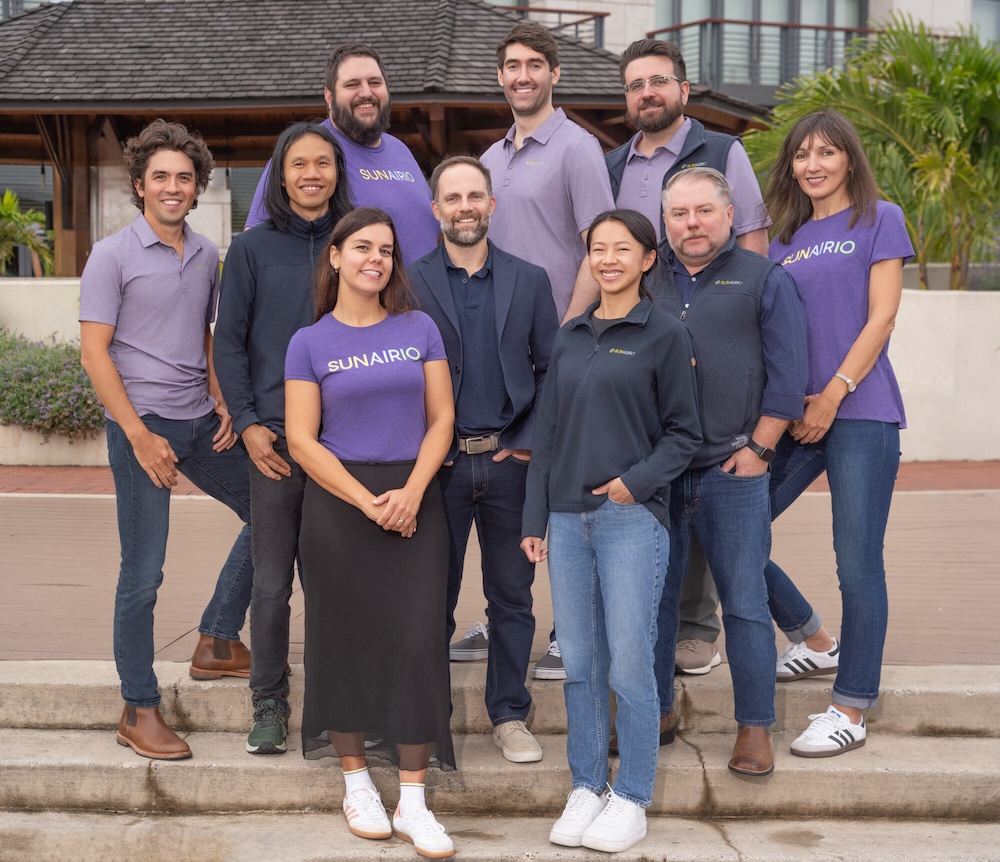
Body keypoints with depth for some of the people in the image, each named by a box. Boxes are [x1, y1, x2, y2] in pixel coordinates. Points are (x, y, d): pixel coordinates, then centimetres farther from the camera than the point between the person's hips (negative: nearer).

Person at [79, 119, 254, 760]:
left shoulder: (207, 255, 10)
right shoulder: (113, 256, -6)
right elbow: (95, 353, -10)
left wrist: (223, 404, 3)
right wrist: (140, 435, -16)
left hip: (202, 422, 6)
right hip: (143, 426, -6)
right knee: (143, 574, -3)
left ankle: (217, 642, 24)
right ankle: (139, 710, 9)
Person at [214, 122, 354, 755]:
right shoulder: (253, 250, 5)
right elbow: (229, 342, 6)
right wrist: (248, 423, -4)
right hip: (275, 439, -1)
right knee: (272, 582, 2)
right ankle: (270, 703, 16)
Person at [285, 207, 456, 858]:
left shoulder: (420, 329, 7)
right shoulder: (311, 342, 2)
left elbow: (441, 418, 4)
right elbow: (303, 440, -4)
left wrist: (411, 493, -11)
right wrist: (367, 502, -12)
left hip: (415, 500, 1)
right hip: (340, 503, -1)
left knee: (418, 639, -4)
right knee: (348, 639, 5)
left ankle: (414, 802, 2)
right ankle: (356, 780, 22)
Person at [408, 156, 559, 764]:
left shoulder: (529, 280, 8)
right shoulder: (410, 283, 4)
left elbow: (552, 369, 7)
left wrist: (530, 442, -3)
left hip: (509, 460, 1)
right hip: (438, 462, -1)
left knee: (513, 595, 7)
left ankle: (510, 714, 19)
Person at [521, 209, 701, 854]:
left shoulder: (664, 335, 0)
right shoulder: (570, 338, 13)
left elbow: (684, 432, 0)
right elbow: (548, 433, 14)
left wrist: (637, 481, -15)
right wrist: (535, 520, 10)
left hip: (633, 519, -4)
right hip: (568, 520, 5)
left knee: (630, 665, -2)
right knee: (580, 664, 9)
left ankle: (632, 798, 12)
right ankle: (586, 787, 21)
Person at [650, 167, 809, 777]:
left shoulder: (765, 280, 4)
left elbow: (787, 375, 0)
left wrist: (757, 449, -6)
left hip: (732, 471, -3)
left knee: (745, 603, 0)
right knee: (654, 597, 8)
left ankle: (756, 727, 10)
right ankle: (657, 713, 22)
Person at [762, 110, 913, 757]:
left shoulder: (880, 218, 4)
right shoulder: (786, 241, 18)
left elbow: (880, 318, -4)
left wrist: (833, 395, -12)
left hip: (860, 412, -6)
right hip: (795, 414, 6)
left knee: (858, 564, -5)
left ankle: (852, 710, 6)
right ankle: (815, 642, 23)